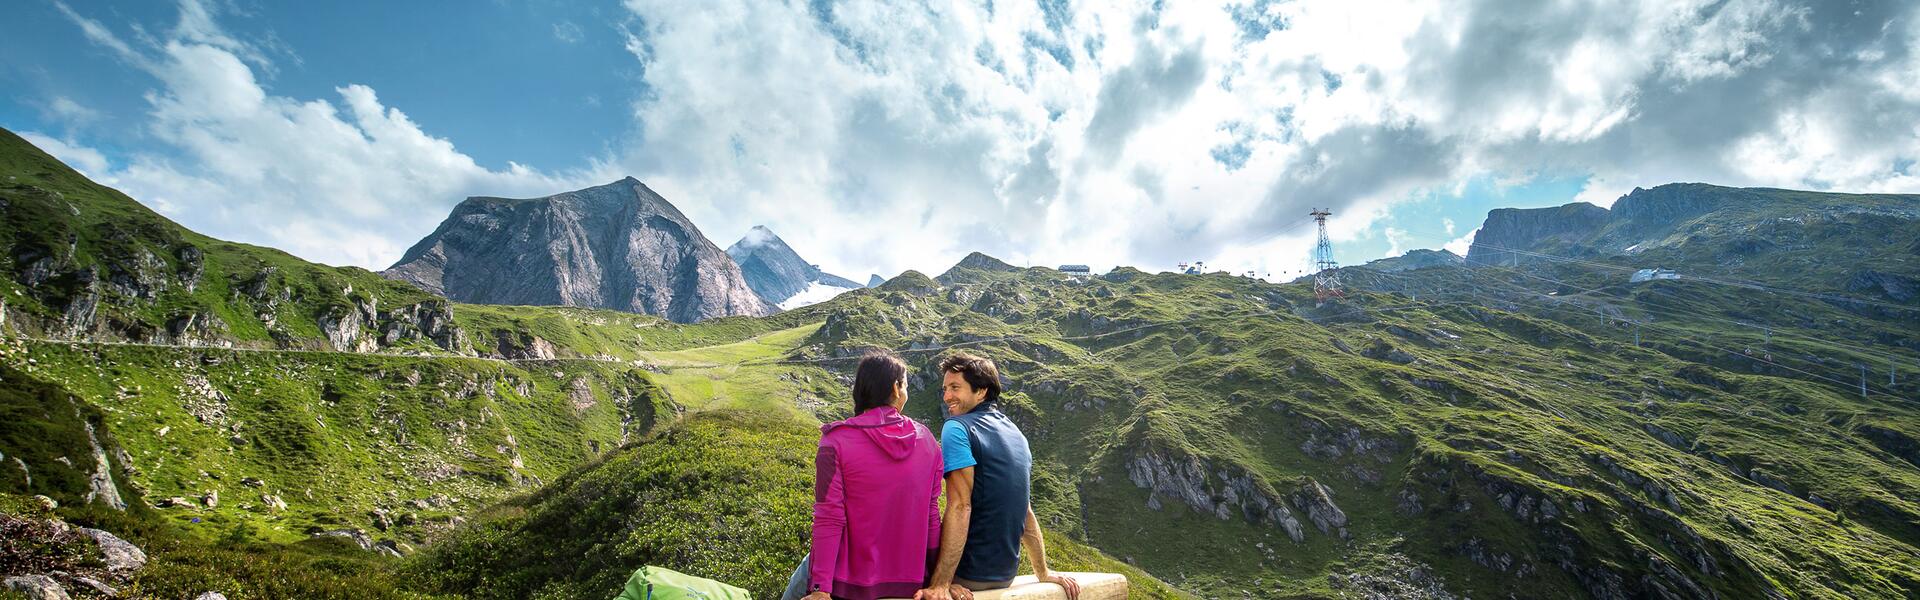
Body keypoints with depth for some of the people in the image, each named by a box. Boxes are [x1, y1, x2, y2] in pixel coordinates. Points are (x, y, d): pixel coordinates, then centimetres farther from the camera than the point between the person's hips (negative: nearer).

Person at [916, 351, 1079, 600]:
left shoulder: (957, 428, -14)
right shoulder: (1015, 432, 8)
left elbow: (960, 508, -22)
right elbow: (1024, 510, 13)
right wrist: (1044, 574, 18)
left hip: (969, 574, -7)